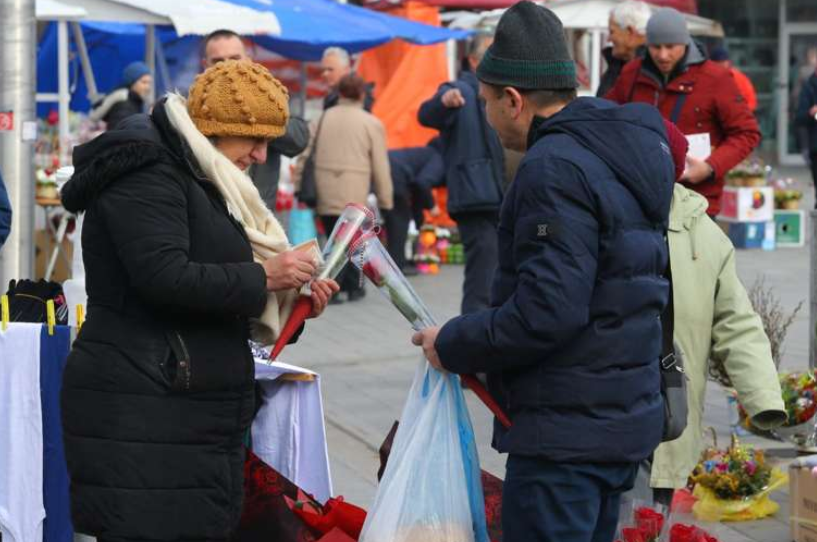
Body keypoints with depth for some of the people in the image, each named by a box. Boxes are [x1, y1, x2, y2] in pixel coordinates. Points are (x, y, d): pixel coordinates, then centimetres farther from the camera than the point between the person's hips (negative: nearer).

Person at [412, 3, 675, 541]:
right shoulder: (621, 152, 14)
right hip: (626, 416, 10)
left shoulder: (555, 168, -18)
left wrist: (453, 346, -11)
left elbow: (546, 312, -25)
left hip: (566, 433, -10)